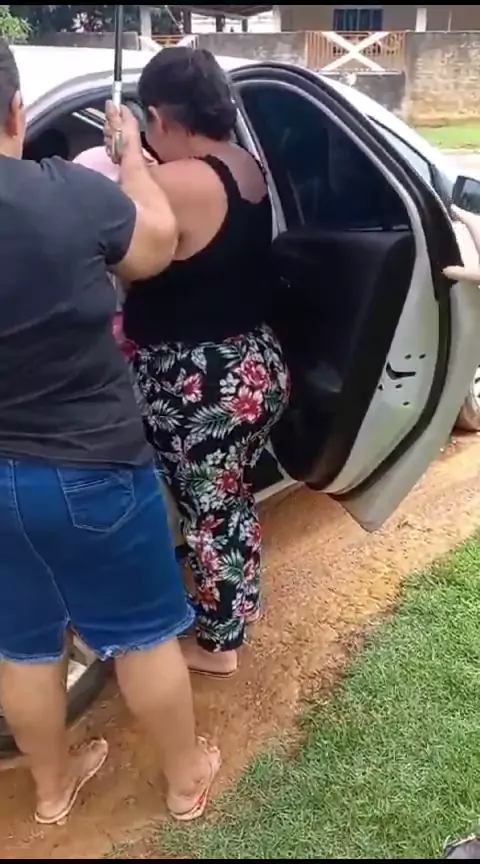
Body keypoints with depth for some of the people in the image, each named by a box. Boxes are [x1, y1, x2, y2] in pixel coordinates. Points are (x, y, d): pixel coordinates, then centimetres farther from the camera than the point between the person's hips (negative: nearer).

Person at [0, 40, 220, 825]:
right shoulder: (70, 191, -19)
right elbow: (157, 243, 1)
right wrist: (132, 154, 16)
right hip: (91, 469, -3)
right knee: (143, 630, 17)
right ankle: (187, 778, 37)